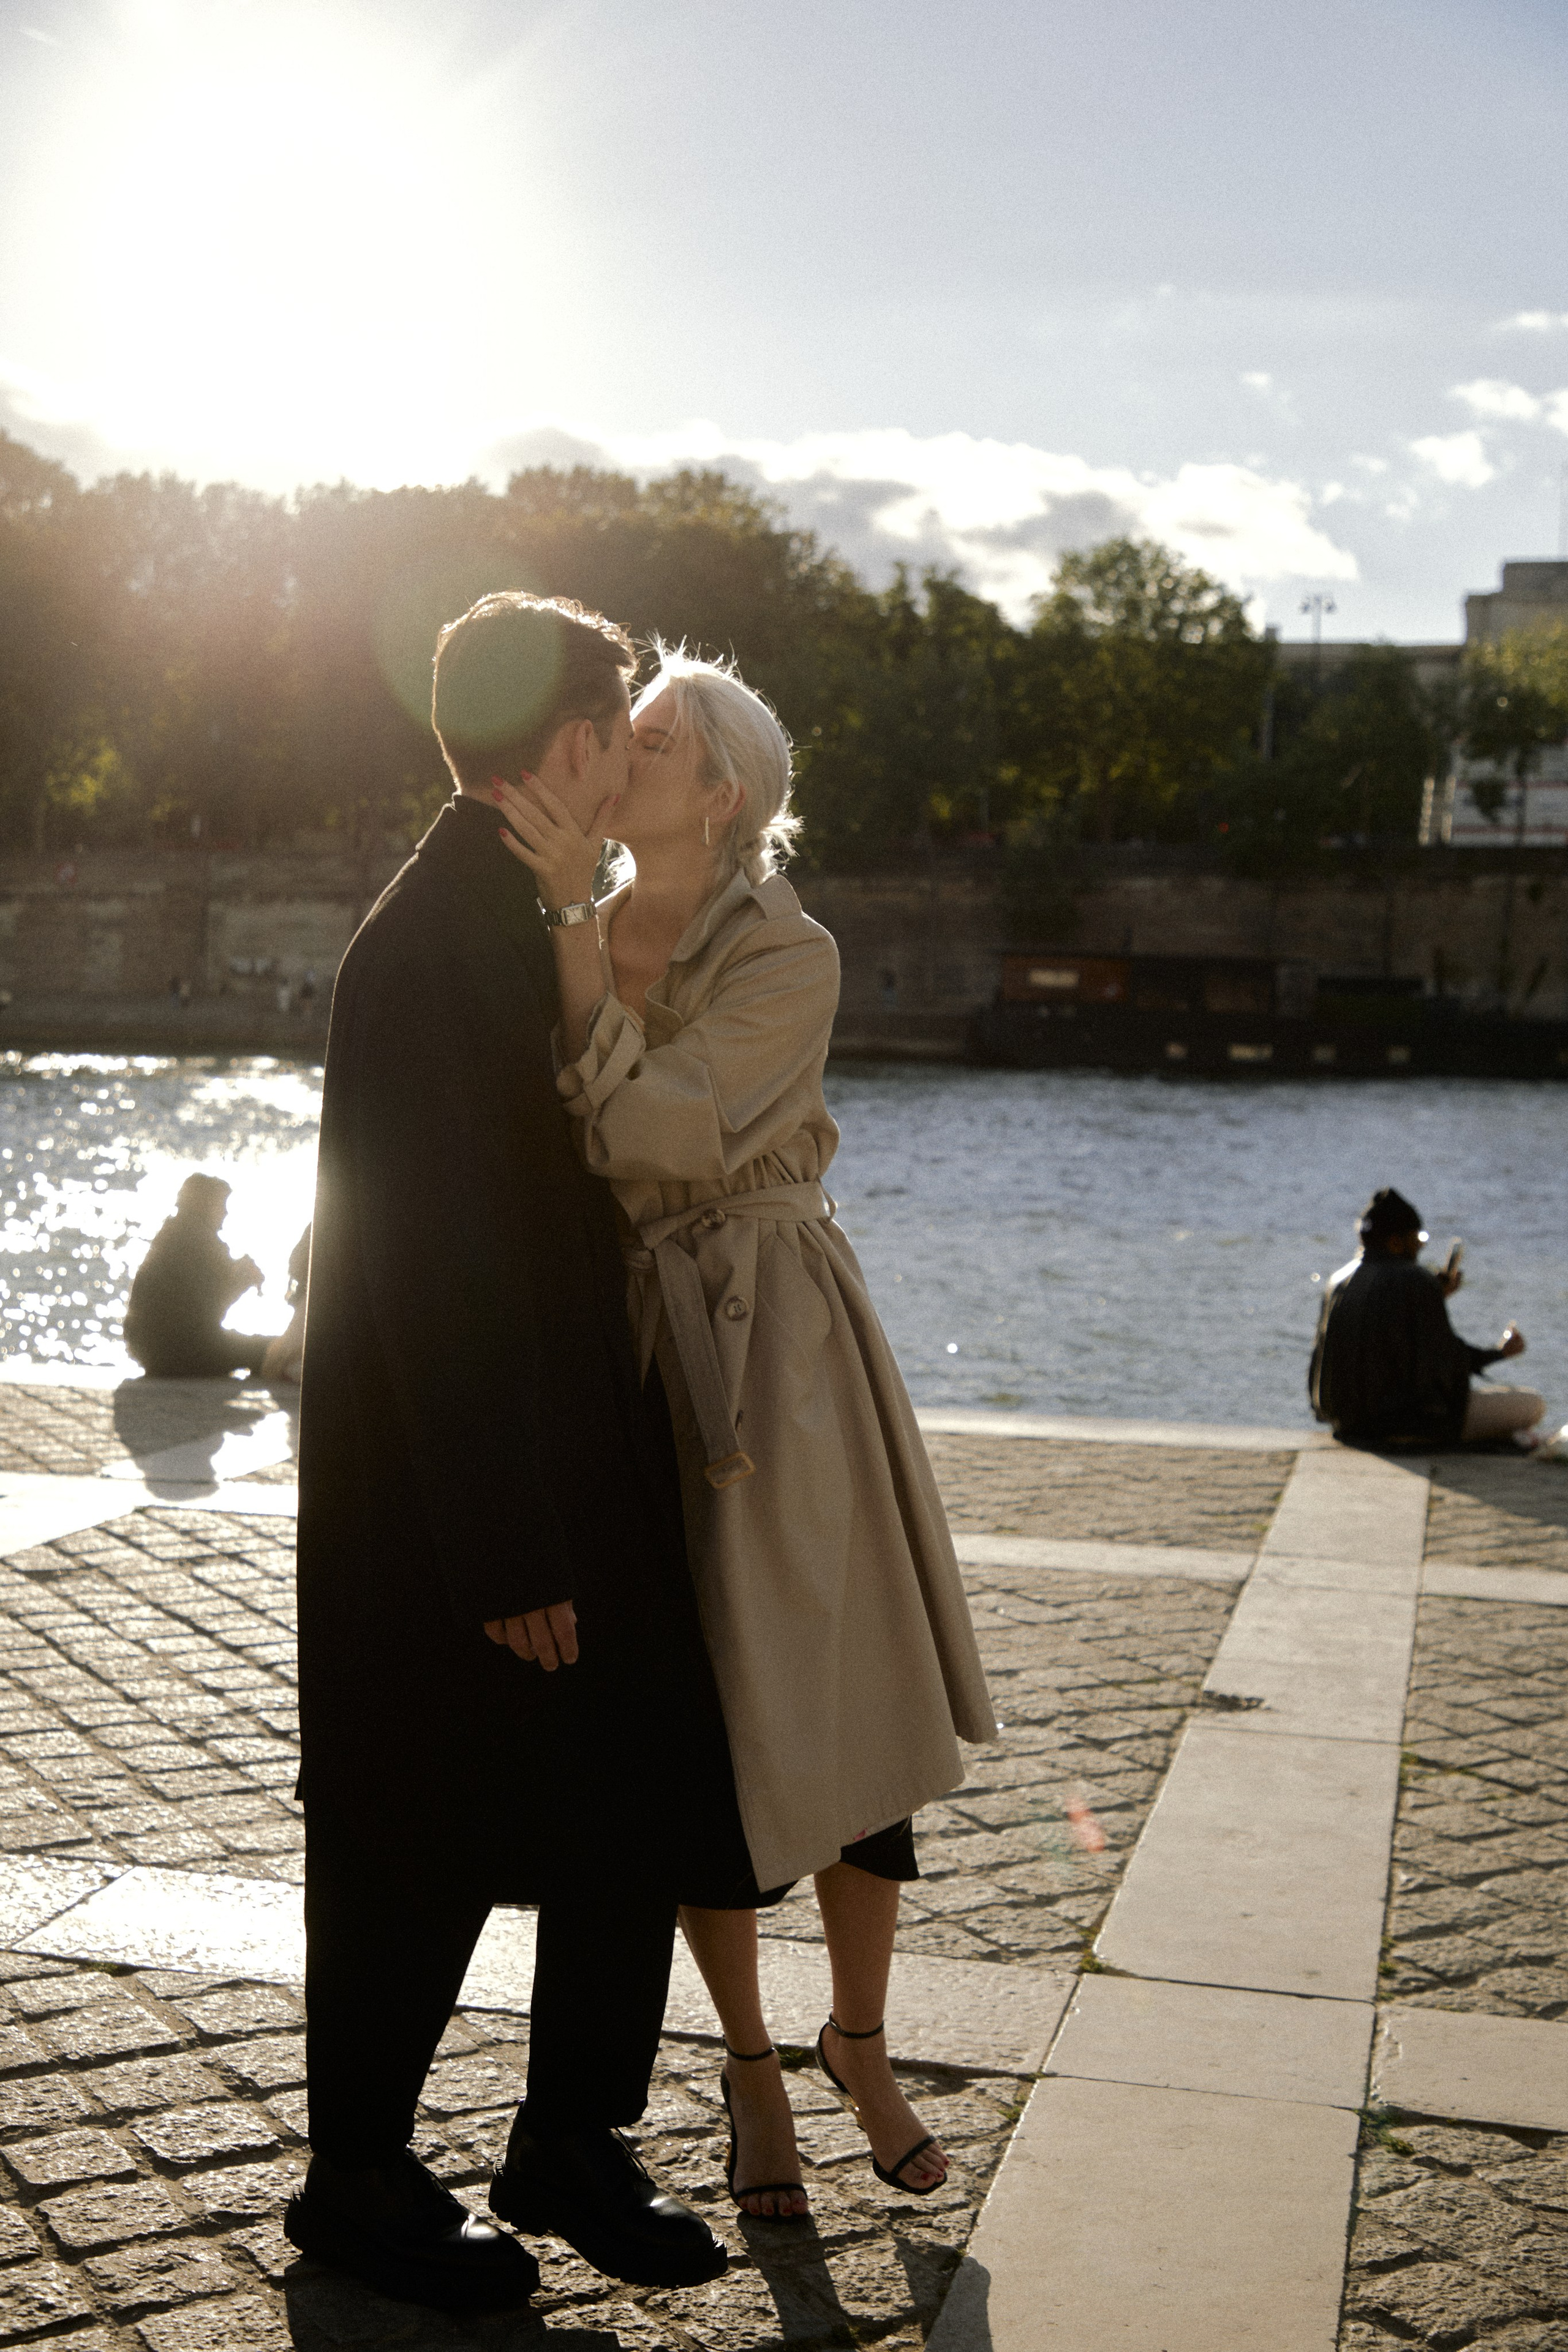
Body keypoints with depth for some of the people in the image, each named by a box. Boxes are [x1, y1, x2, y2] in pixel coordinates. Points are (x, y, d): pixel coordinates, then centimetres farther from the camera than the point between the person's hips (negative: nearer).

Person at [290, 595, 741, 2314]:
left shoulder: (511, 923, 10)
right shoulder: (429, 948, -21)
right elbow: (439, 1266, -24)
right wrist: (509, 1556, -22)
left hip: (568, 1462, 9)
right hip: (444, 1487, -9)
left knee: (641, 1796, 13)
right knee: (425, 1845, 7)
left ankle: (570, 2148, 30)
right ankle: (357, 2182, 28)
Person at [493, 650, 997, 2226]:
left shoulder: (789, 958, -10)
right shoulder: (567, 941, 6)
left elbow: (648, 1130, -24)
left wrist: (577, 926, -25)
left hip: (774, 1354, -3)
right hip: (625, 1355, 3)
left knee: (847, 1701, 2)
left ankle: (857, 2041, 26)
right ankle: (749, 2062, 26)